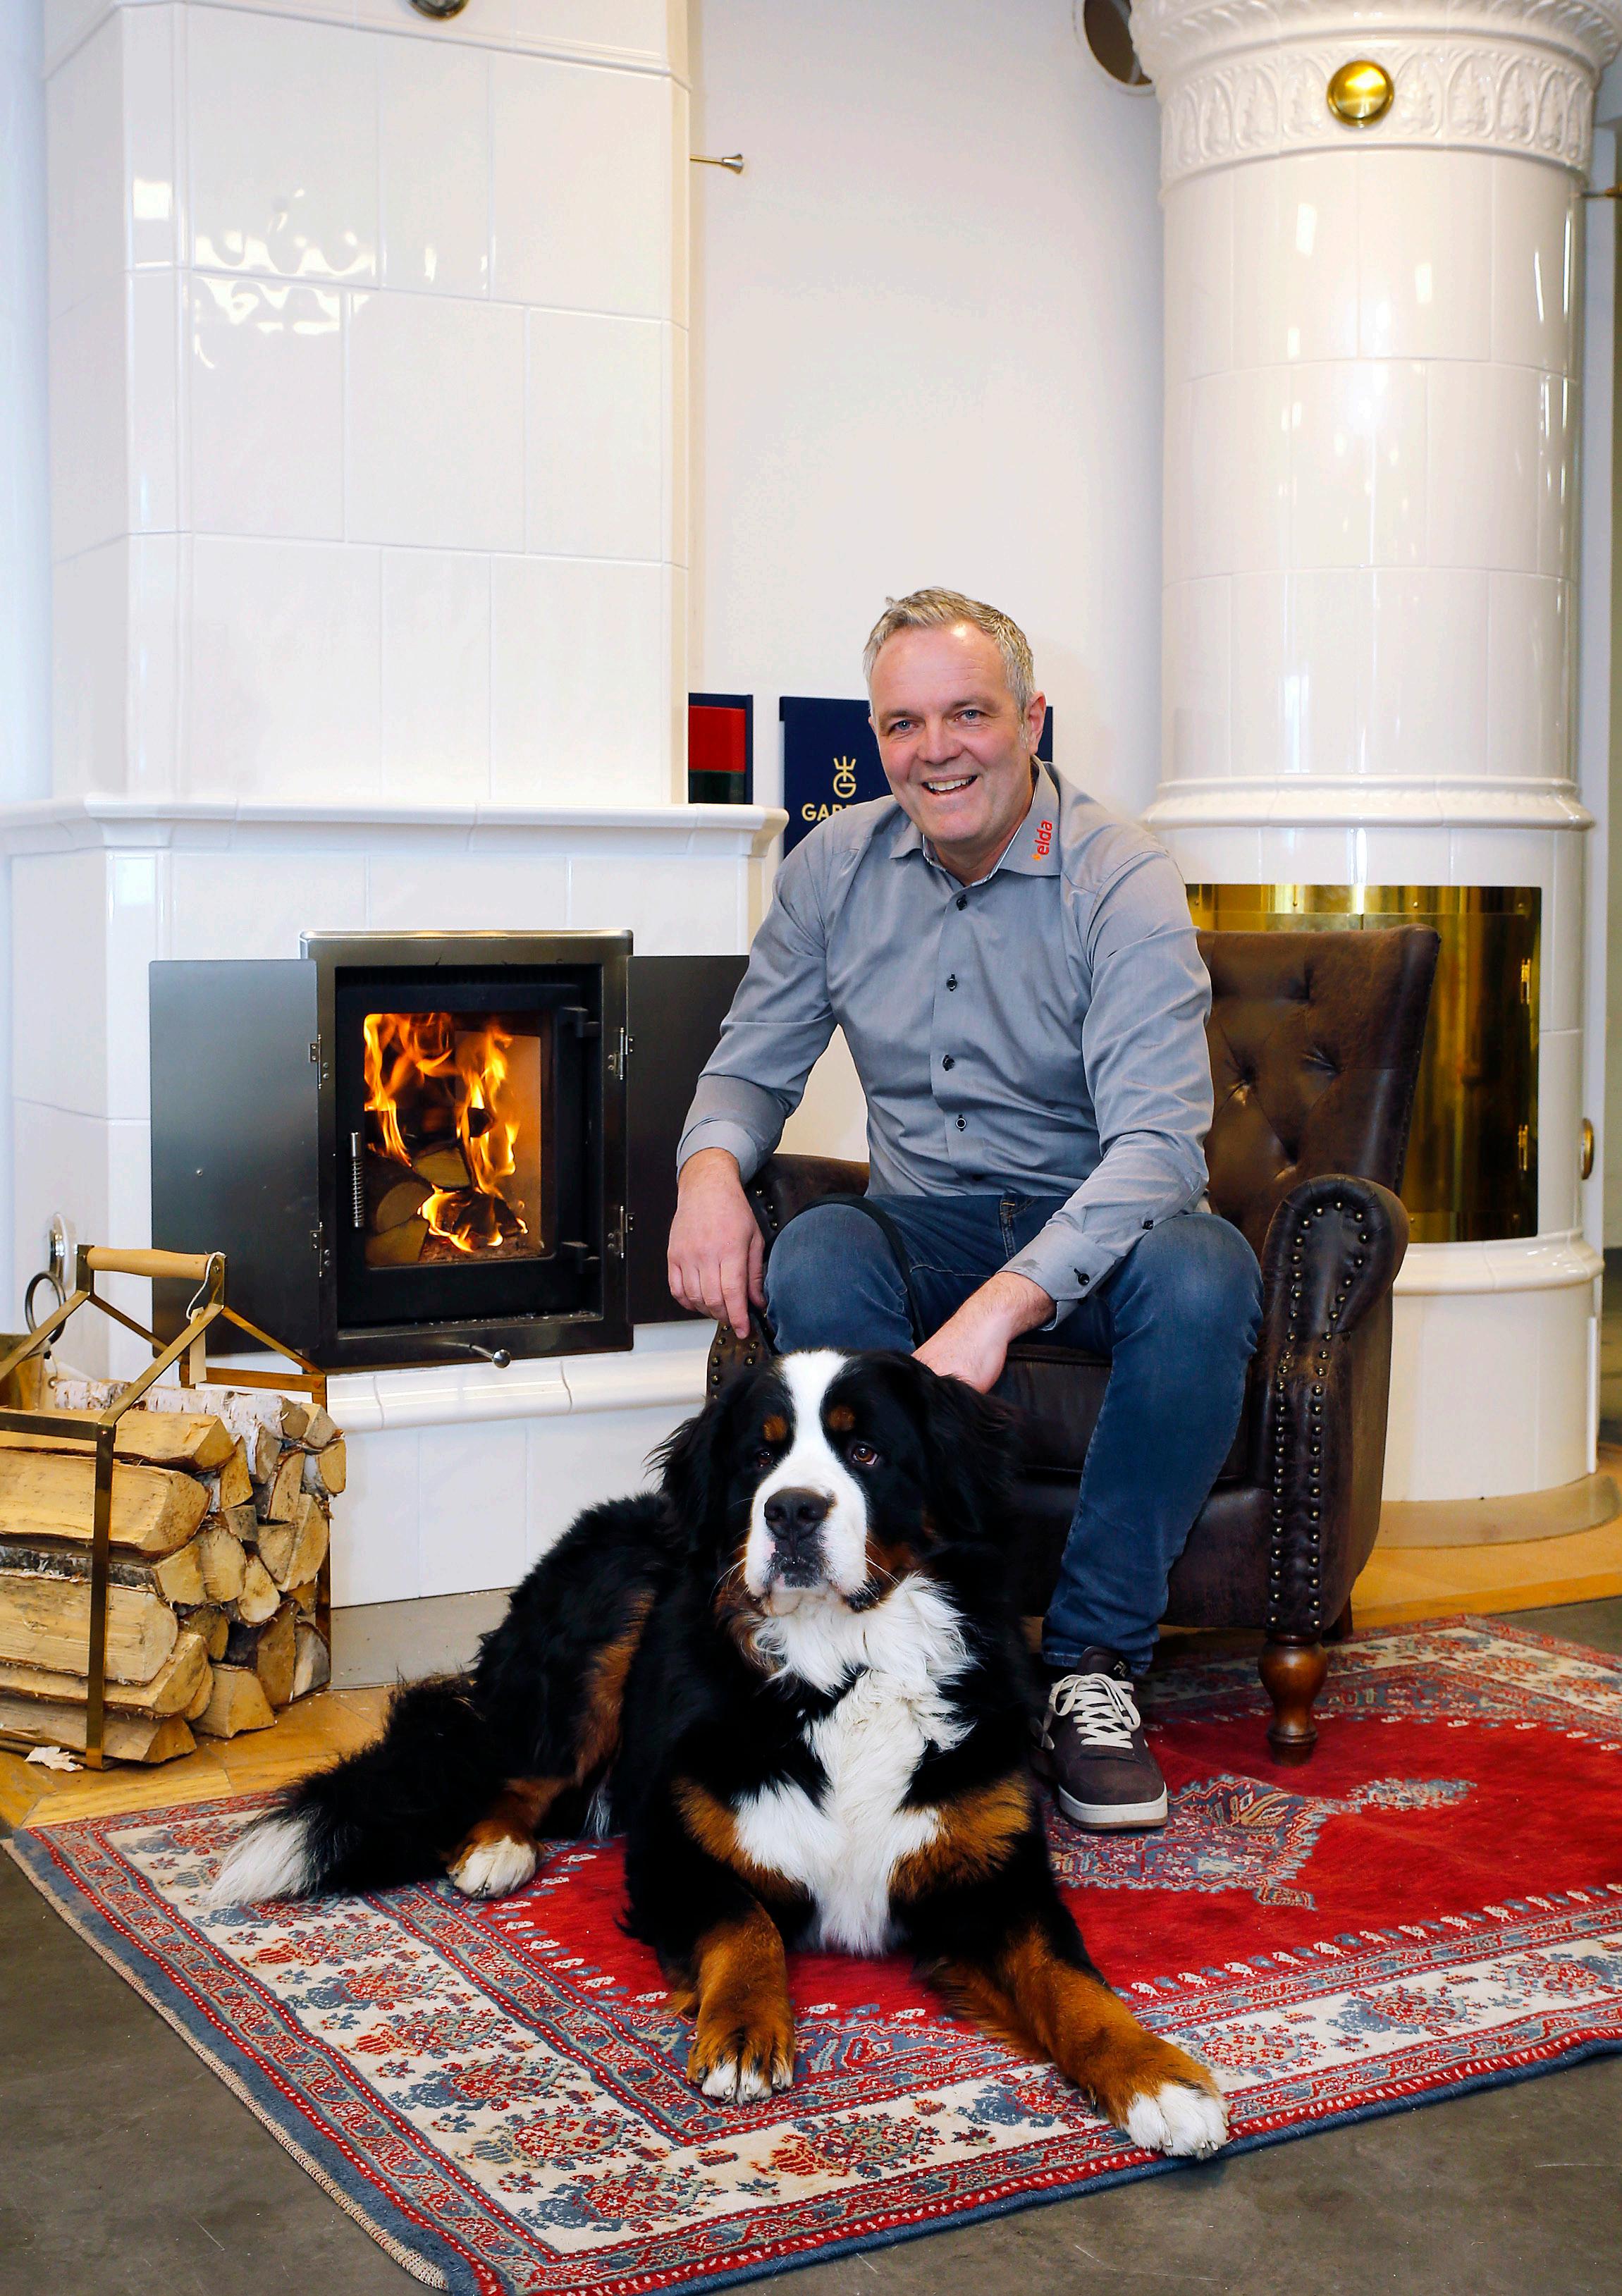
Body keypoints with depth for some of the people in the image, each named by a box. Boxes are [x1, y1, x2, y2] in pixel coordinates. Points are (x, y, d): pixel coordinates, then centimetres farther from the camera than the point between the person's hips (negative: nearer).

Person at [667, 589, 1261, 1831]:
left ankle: (1095, 1659, -21)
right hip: (927, 1226, 3)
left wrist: (1000, 1308, -38)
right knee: (816, 1260, -30)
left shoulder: (1120, 878, -13)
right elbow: (753, 1066, 10)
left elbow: (1157, 1140, -24)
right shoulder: (836, 868, 2)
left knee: (1205, 1273, -35)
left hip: (1094, 1228, -2)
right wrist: (711, 1164, -16)